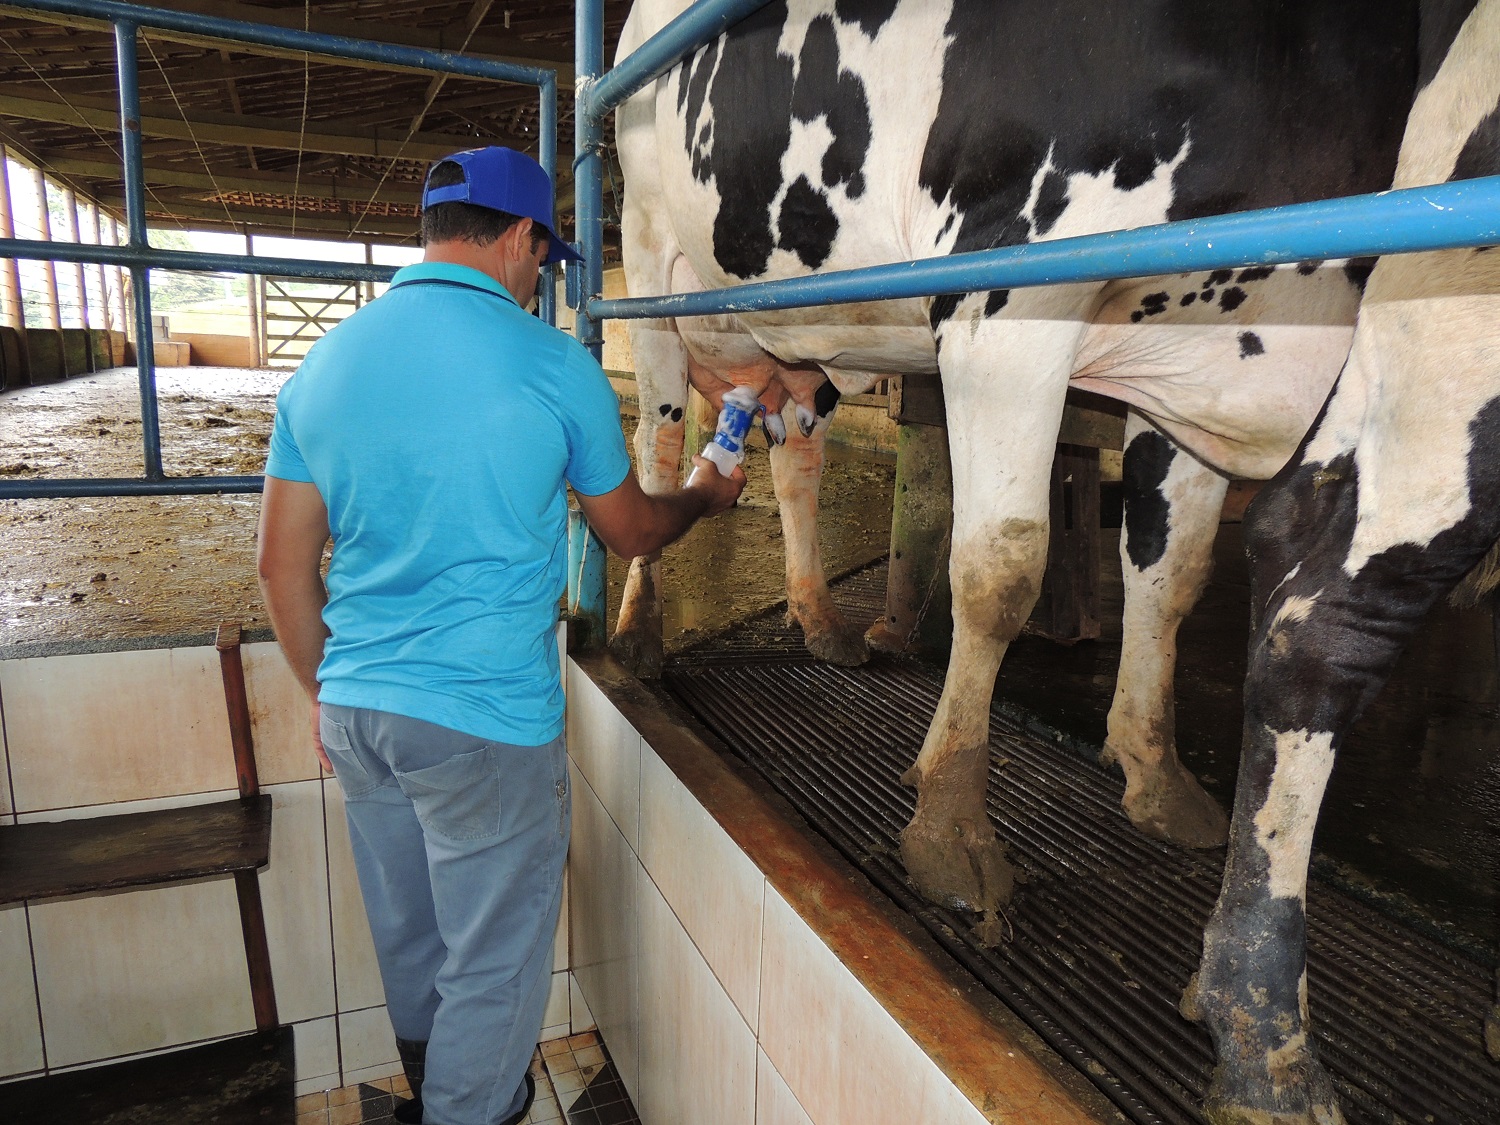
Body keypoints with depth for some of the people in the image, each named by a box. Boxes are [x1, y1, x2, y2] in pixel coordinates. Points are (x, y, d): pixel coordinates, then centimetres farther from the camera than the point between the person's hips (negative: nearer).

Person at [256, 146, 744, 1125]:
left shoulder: (322, 364, 4)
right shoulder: (553, 366, -10)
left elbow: (284, 567, 6)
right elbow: (632, 534, 3)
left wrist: (329, 695, 19)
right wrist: (704, 496, 23)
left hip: (355, 708, 7)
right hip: (488, 719, -6)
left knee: (409, 941, 25)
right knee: (494, 962, 13)